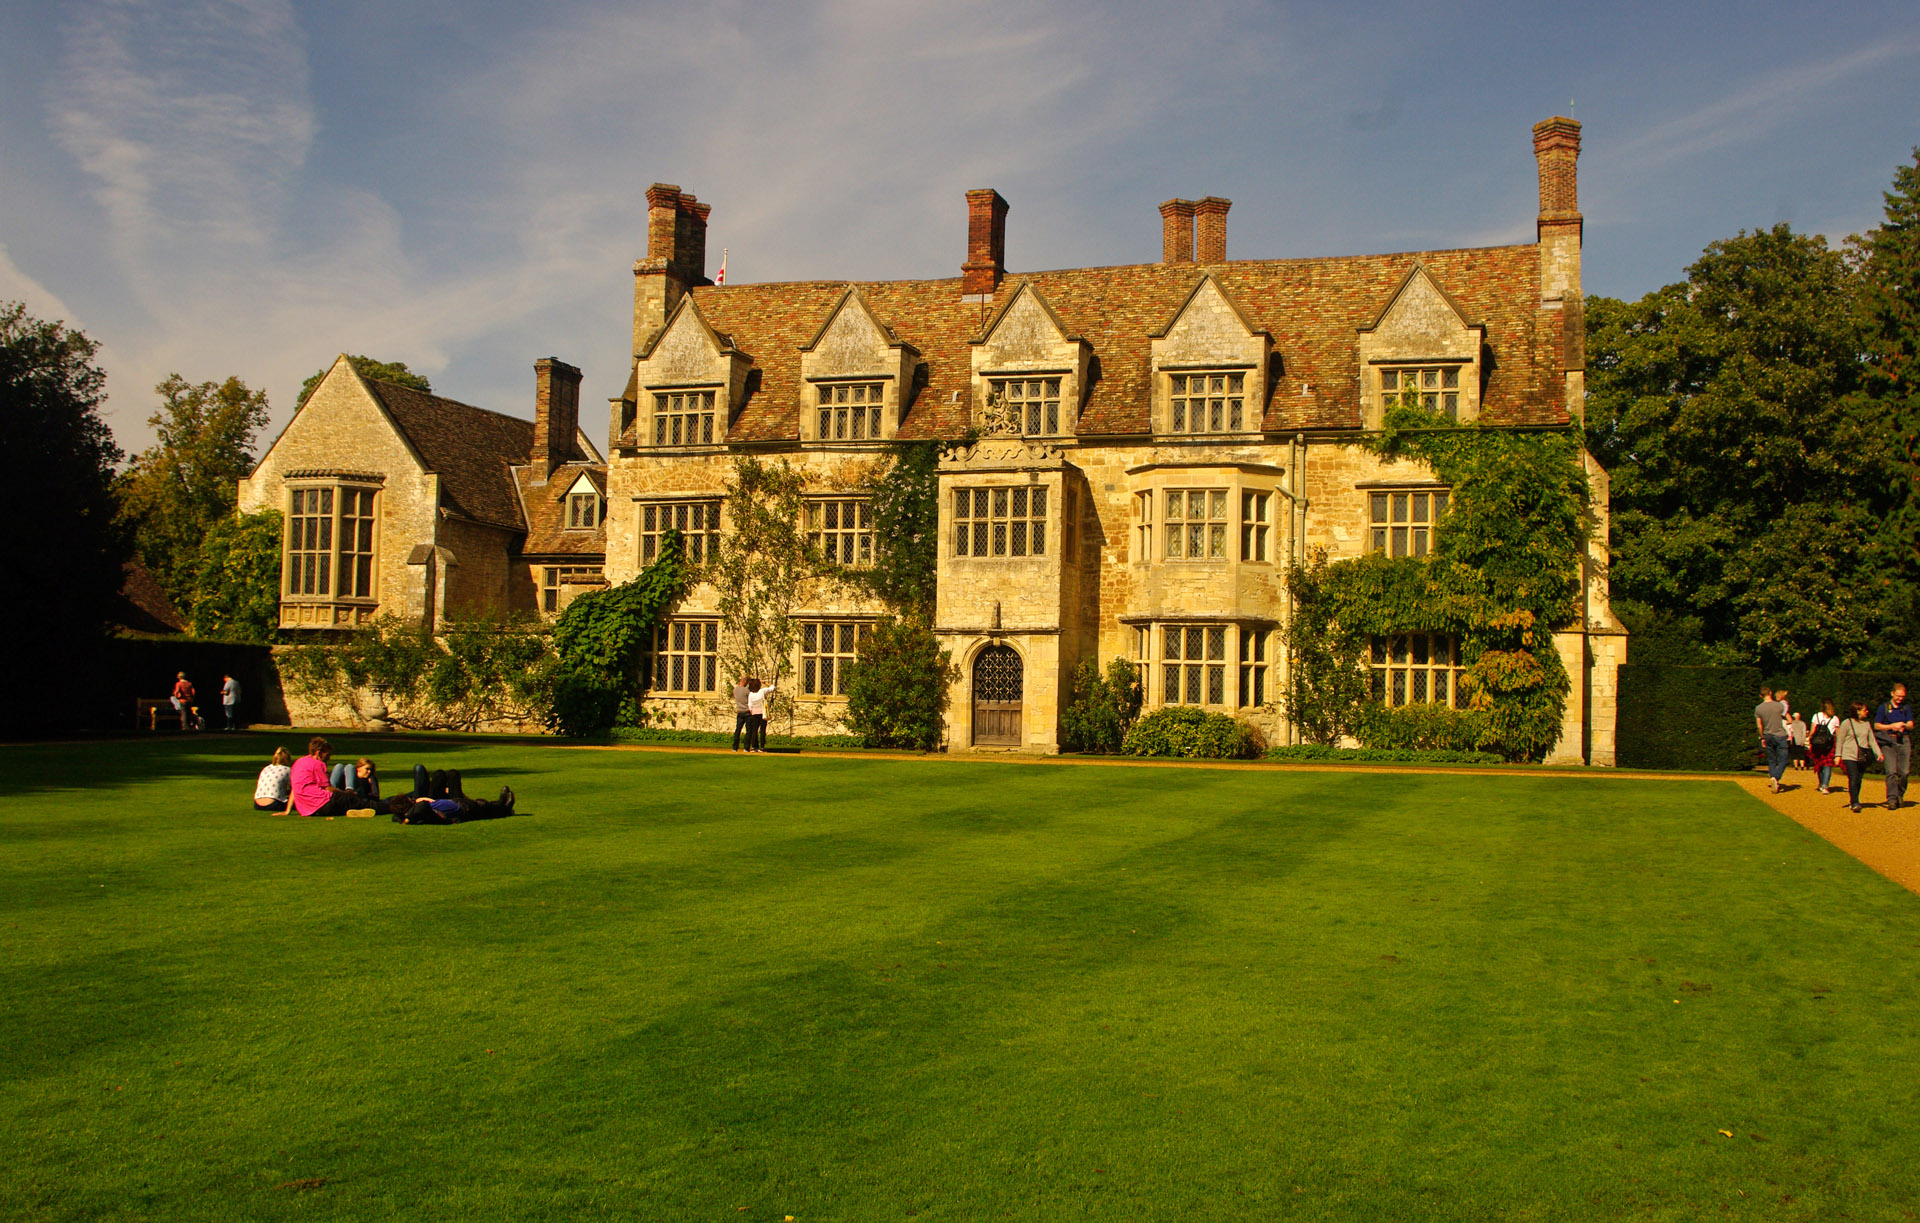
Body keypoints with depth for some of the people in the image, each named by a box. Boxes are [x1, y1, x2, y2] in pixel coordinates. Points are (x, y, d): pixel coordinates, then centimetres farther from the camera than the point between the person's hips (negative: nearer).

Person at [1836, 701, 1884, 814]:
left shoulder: (1867, 724, 14)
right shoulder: (1847, 723, -1)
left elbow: (1872, 740, 16)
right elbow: (1839, 740, 0)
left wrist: (1878, 753, 3)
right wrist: (1838, 755, -5)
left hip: (1863, 757, 5)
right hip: (1849, 756, -5)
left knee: (1858, 780, 4)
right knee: (1853, 779, -15)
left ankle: (1852, 802, 15)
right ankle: (1855, 803, -18)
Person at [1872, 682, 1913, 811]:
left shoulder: (1907, 708, 15)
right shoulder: (1884, 708, 6)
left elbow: (1911, 725, 9)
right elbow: (1876, 725, 5)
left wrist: (1904, 725, -13)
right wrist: (1891, 726, -9)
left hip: (1904, 741, 3)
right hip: (1888, 741, -3)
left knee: (1904, 771, -5)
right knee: (1891, 771, -12)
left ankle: (1899, 794, 17)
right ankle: (1892, 799, -14)